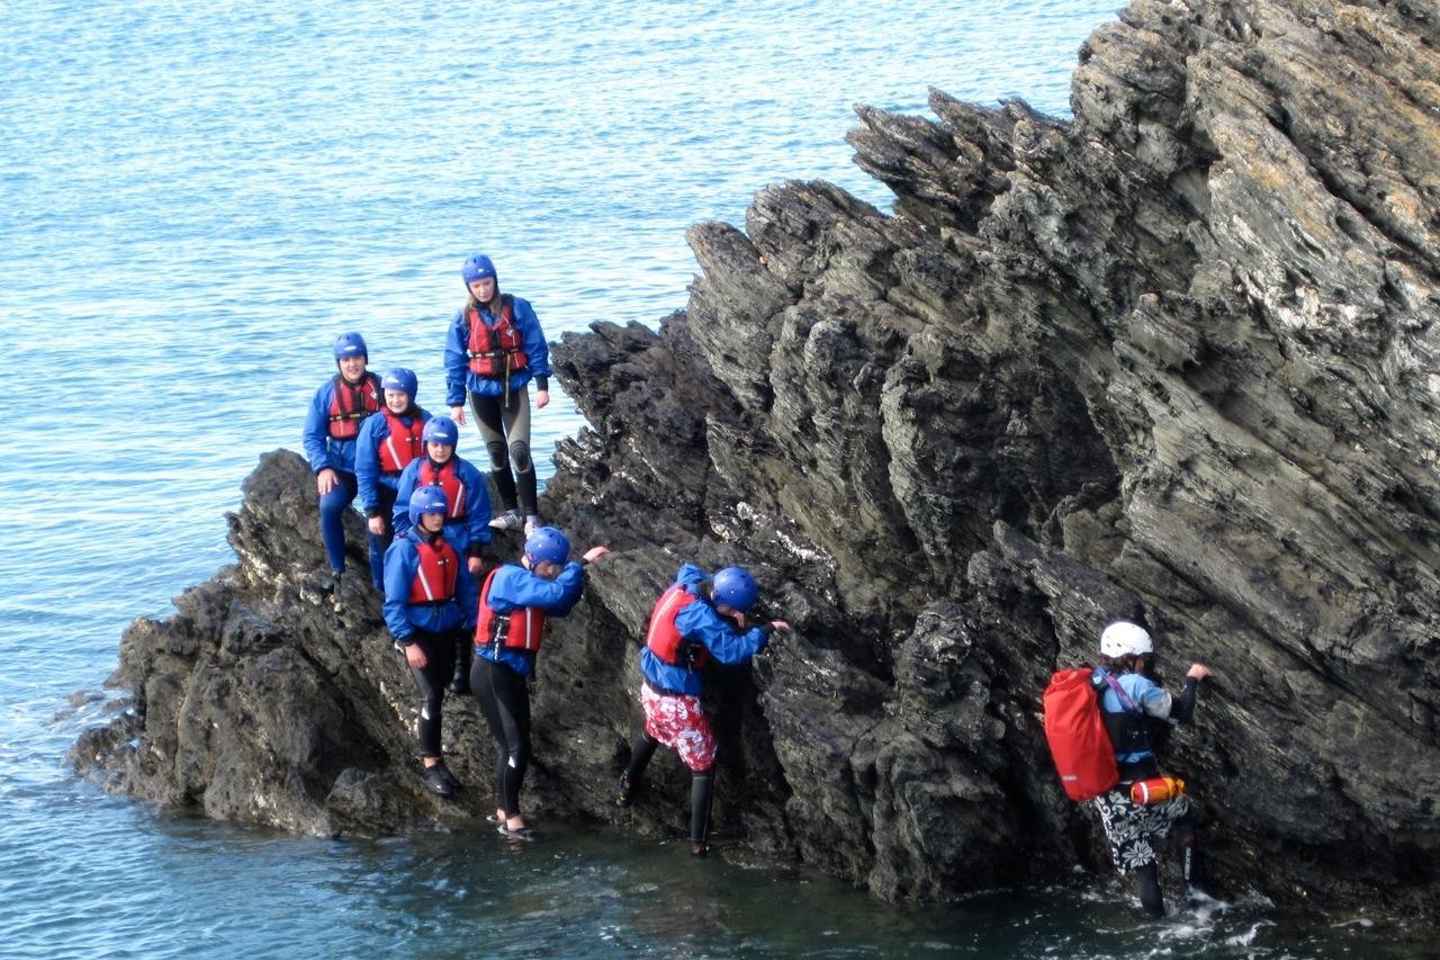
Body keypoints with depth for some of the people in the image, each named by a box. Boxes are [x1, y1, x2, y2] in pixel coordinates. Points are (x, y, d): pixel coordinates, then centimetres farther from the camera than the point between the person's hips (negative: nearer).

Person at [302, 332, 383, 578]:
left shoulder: (379, 387, 1)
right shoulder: (328, 392, 1)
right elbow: (311, 436, 1)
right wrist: (323, 468, -13)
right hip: (342, 469, -1)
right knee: (329, 507, -26)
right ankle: (337, 571, -15)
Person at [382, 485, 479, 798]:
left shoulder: (449, 546, 5)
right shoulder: (404, 549, -12)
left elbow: (465, 588, 11)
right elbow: (394, 601, -14)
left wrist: (472, 626, 3)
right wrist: (408, 642, -19)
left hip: (447, 631, 6)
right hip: (419, 633, -6)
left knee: (437, 694, 13)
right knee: (431, 697, -10)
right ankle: (432, 766, -4)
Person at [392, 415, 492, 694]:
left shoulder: (467, 473, -5)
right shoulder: (413, 471, 1)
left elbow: (479, 515, -2)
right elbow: (401, 513, 6)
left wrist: (476, 552, -5)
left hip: (458, 549, -2)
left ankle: (461, 670, 8)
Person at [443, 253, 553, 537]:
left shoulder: (517, 309, -6)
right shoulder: (464, 318, 0)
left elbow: (536, 347, -2)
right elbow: (454, 362, 3)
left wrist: (542, 384, -7)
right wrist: (455, 401, 0)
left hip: (514, 388, -3)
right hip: (482, 391, 3)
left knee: (519, 450, -13)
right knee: (497, 452, 8)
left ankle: (531, 515, -8)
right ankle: (510, 512, 18)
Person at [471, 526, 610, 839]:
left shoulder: (526, 581, 13)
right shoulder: (512, 578, -17)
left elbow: (560, 605, 13)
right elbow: (555, 594, -30)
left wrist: (578, 574, -1)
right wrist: (581, 563, -23)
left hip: (512, 673, 10)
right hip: (494, 673, -10)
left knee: (513, 744, 15)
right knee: (516, 746, -8)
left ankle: (504, 811, 25)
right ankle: (511, 817, -1)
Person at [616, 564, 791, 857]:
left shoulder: (686, 584, -6)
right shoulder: (700, 616, -30)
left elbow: (689, 569, 18)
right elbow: (733, 651, -36)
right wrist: (766, 630, -23)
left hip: (650, 688, 8)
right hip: (677, 703, -8)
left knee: (651, 734, 39)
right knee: (703, 768, 6)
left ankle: (627, 789, 57)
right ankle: (699, 841, 9)